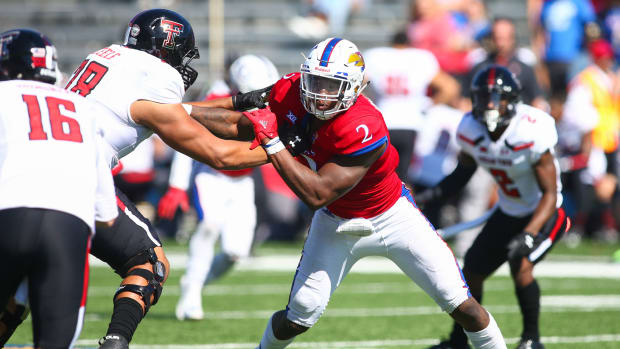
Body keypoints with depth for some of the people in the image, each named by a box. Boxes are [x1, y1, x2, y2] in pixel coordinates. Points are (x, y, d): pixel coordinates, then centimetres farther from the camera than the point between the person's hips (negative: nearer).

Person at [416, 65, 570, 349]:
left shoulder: (531, 133, -30)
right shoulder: (471, 130, -12)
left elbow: (550, 194, -26)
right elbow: (463, 173, 7)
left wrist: (528, 236, -38)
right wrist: (428, 195, -9)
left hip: (543, 214, -6)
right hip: (508, 213, 6)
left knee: (520, 265, -28)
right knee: (472, 271, 8)